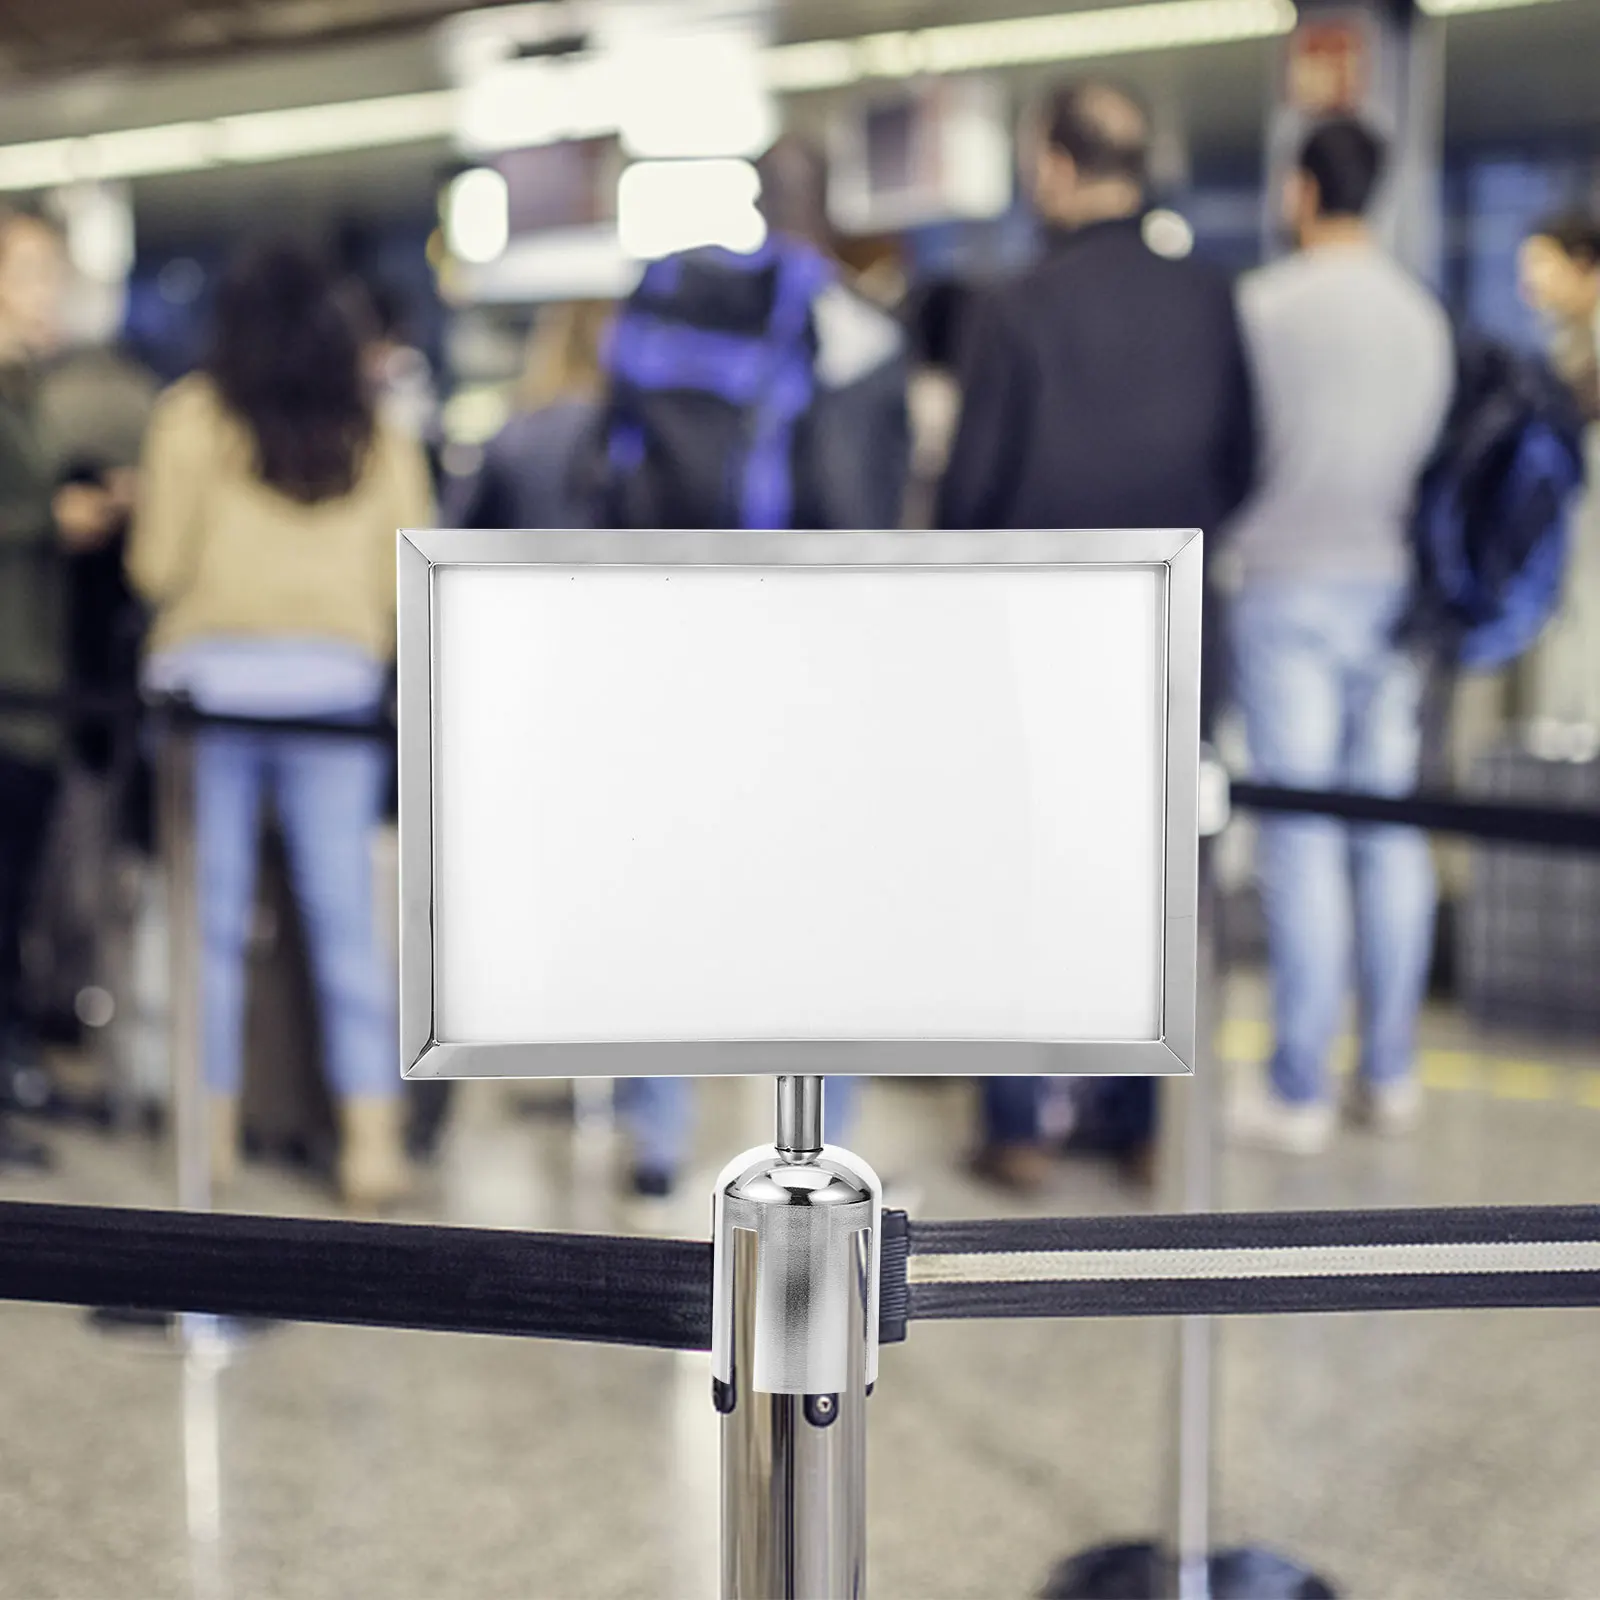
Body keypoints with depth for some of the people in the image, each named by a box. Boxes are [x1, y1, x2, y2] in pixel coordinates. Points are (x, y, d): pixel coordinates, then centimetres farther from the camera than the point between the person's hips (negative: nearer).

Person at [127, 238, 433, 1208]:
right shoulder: (382, 437, 5)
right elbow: (409, 581, 4)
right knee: (346, 913, 2)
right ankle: (372, 1130, -1)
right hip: (337, 681, 1)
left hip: (214, 672, -1)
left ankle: (213, 1123, 12)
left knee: (214, 911, 6)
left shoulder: (195, 417, -1)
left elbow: (158, 566, -2)